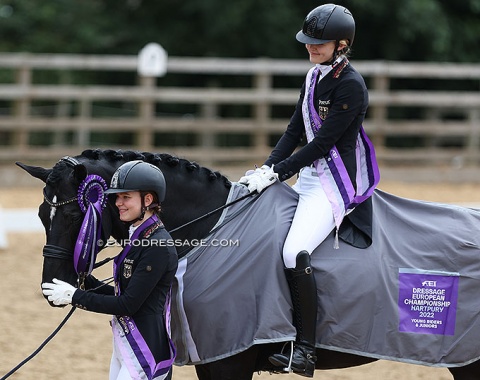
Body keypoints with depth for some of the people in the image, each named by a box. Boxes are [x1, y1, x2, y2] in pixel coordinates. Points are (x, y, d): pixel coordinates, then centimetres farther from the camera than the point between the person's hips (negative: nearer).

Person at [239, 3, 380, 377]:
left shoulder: (350, 86, -17)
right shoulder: (315, 76, 10)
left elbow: (322, 143, -19)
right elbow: (296, 130, 12)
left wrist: (277, 173, -17)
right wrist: (267, 167, -1)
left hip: (339, 183, -10)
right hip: (311, 176, 10)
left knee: (295, 252, -27)